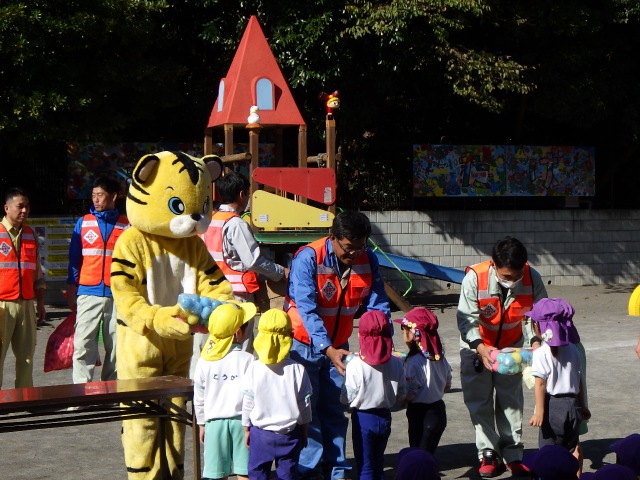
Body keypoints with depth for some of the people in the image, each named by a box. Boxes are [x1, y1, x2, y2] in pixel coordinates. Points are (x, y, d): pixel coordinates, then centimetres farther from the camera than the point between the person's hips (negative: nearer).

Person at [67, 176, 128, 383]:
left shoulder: (126, 226, 6)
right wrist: (72, 290, 5)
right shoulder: (83, 223, 9)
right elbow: (74, 259, 10)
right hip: (88, 294, 0)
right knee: (83, 346, -6)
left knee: (115, 347, 4)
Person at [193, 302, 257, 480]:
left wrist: (201, 423, 16)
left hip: (214, 421, 2)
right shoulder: (247, 360, -11)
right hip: (241, 421, -2)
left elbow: (199, 397, 5)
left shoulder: (204, 361, -2)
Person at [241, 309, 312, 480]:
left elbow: (247, 403, -4)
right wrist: (304, 431, 12)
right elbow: (305, 404, -2)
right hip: (290, 433, 1)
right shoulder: (298, 369, -10)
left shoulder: (254, 369, -11)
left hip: (260, 433, 0)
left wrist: (246, 429, 10)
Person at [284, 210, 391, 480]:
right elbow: (307, 310, -28)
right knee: (307, 409, -5)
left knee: (334, 408, 8)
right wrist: (328, 349, -37)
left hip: (337, 345, 4)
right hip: (305, 344, -4)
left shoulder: (368, 261, -8)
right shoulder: (308, 258, -23)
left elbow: (377, 306, -5)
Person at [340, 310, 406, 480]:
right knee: (378, 464, 19)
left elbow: (347, 397, -14)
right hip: (385, 417, 4)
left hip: (363, 418, -4)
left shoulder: (355, 364, -19)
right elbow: (400, 396, 2)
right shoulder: (396, 363, -6)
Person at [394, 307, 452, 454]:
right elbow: (447, 386, 11)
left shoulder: (414, 362, -22)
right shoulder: (439, 358, 1)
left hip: (420, 413, -8)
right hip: (439, 410, 8)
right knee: (429, 454, 17)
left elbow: (410, 394, -22)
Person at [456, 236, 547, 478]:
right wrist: (481, 348, -41)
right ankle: (489, 455, 6)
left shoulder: (532, 279, -23)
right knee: (479, 401, -1)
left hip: (512, 346, 2)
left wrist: (536, 341, -29)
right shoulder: (474, 278, -31)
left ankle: (512, 454, 13)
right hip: (476, 346, -2)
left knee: (511, 399, 5)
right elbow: (466, 318, -28)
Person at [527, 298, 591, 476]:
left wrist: (539, 411, -16)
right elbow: (579, 381, 12)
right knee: (572, 448, 16)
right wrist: (582, 405, 21)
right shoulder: (573, 350, 6)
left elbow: (541, 384, -16)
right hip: (572, 404, 6)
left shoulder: (541, 353, -13)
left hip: (553, 405, -6)